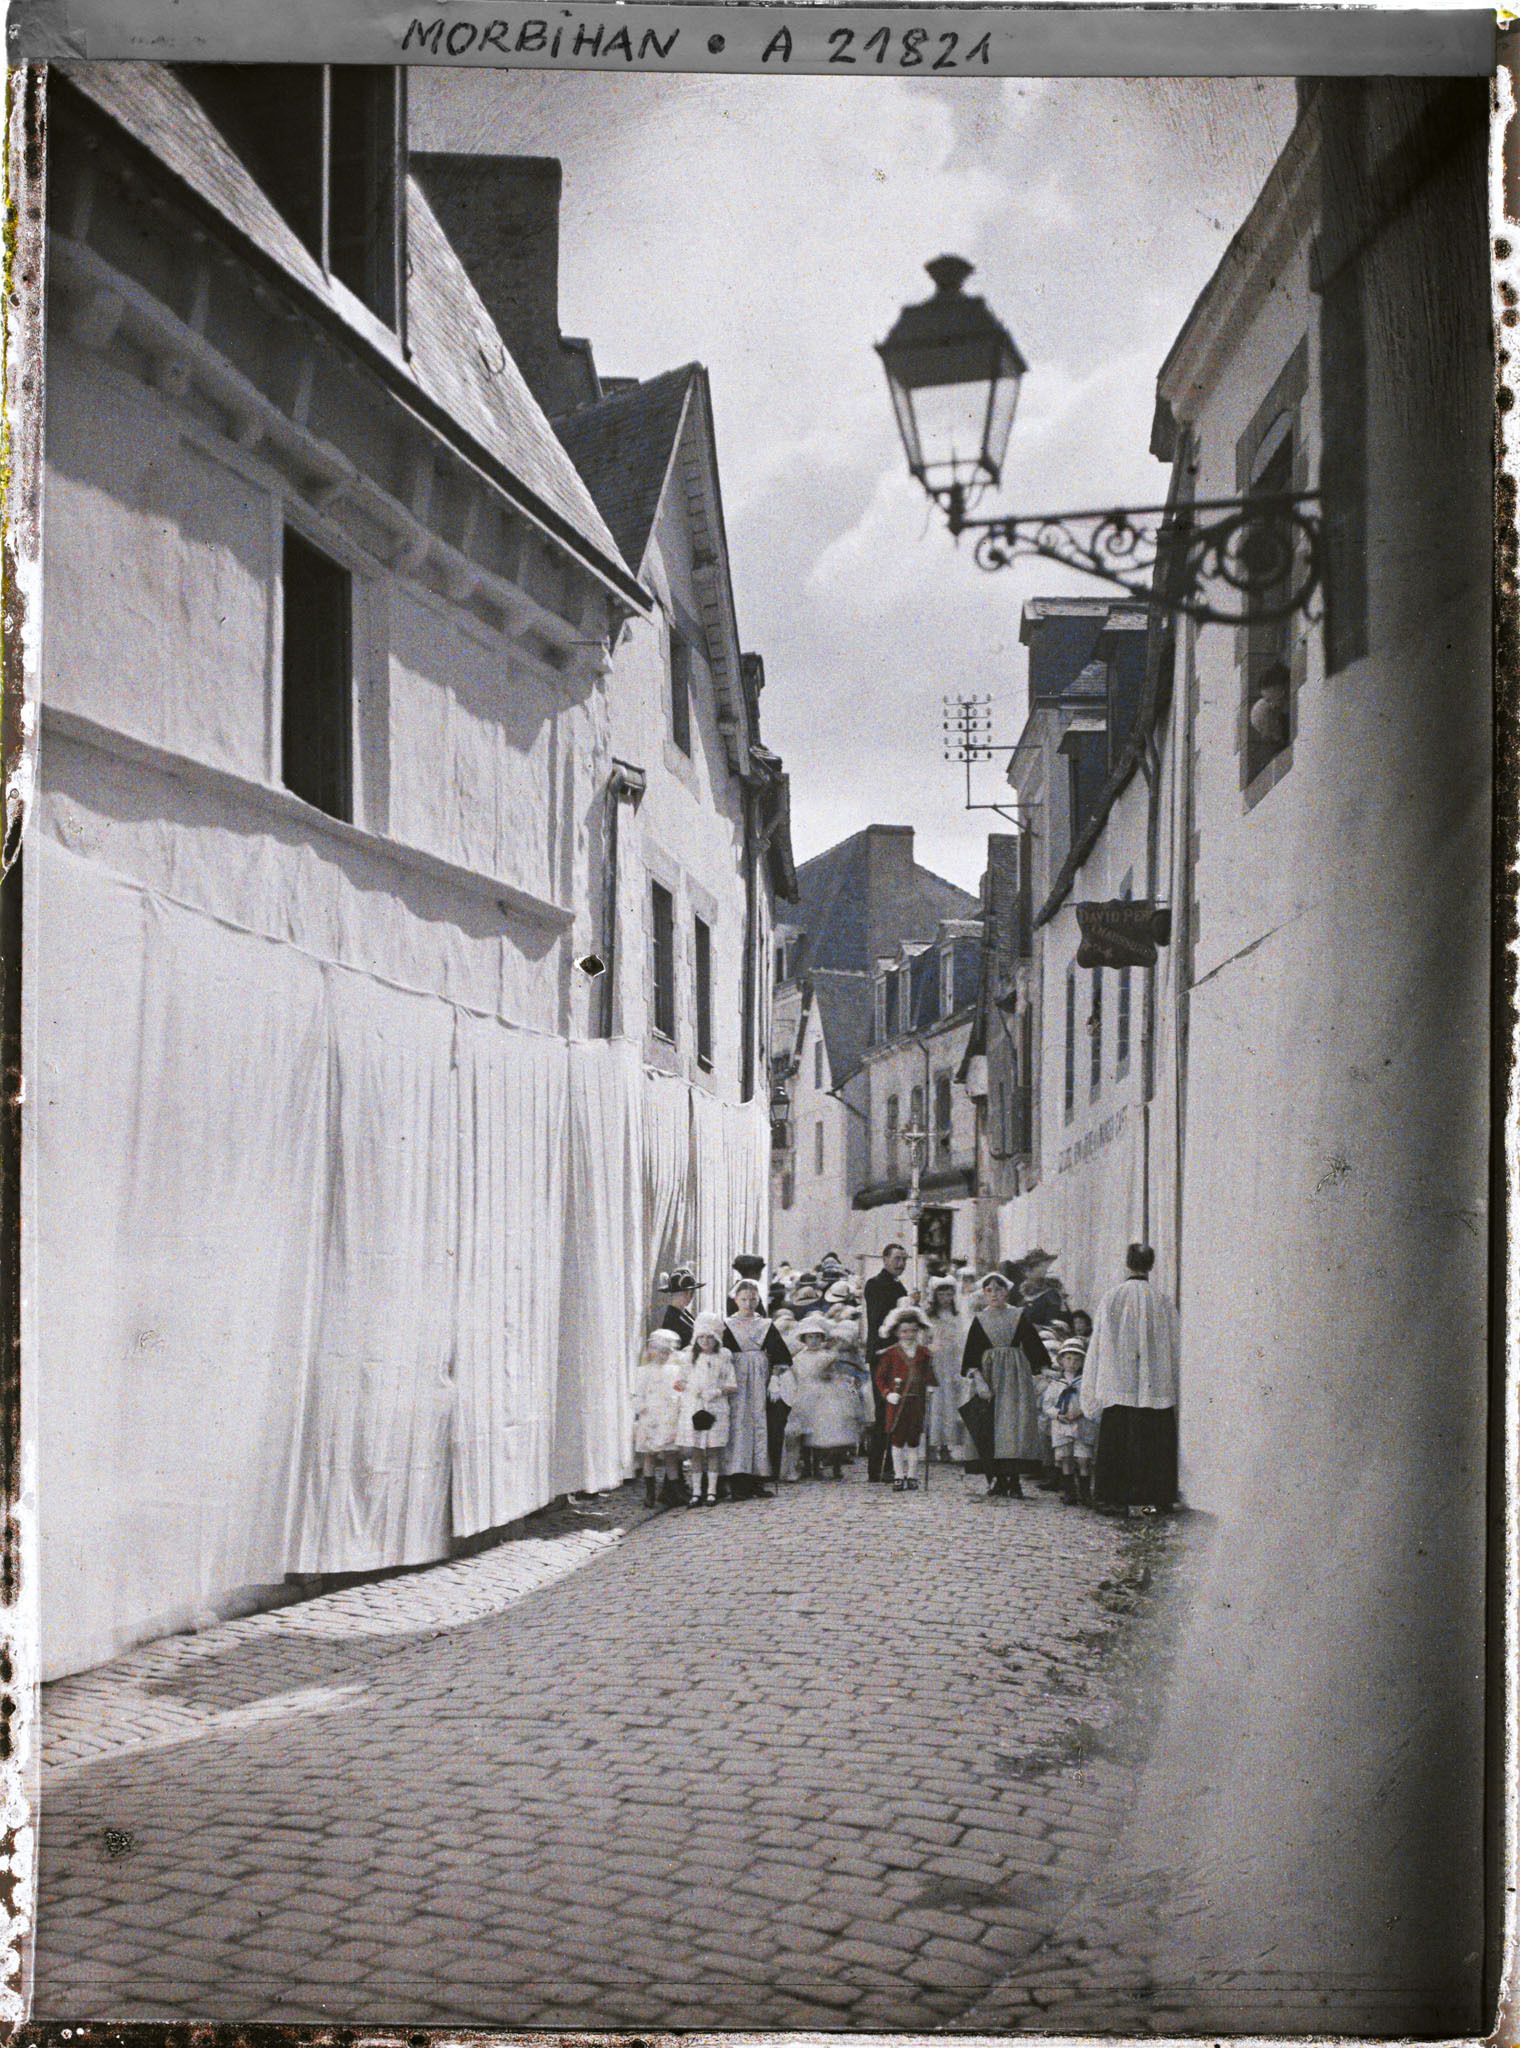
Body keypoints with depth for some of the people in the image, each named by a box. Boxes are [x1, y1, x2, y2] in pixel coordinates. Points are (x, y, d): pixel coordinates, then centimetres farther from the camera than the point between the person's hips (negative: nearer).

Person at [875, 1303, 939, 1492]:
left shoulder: (924, 1353, 6)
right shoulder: (890, 1353, -3)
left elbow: (929, 1376, 15)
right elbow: (880, 1377, 1)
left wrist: (930, 1389, 1)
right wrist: (887, 1393, -10)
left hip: (917, 1402, 2)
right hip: (897, 1402, -2)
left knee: (914, 1441, 7)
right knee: (897, 1441, 2)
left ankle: (912, 1477, 15)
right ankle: (898, 1477, 8)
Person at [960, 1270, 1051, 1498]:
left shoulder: (1019, 1316, 8)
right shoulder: (979, 1320, 9)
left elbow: (1032, 1343, 10)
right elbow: (972, 1351, 5)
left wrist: (1042, 1368, 6)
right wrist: (973, 1371, -9)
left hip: (1016, 1373, -1)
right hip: (990, 1374, 1)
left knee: (1016, 1420, -8)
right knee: (993, 1424, -3)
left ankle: (1013, 1479, -7)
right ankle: (999, 1478, 2)